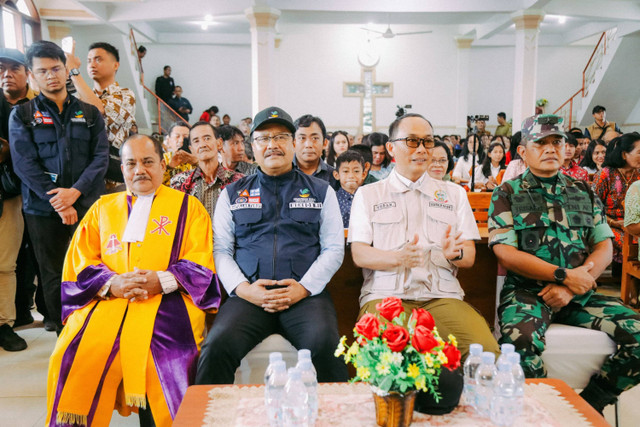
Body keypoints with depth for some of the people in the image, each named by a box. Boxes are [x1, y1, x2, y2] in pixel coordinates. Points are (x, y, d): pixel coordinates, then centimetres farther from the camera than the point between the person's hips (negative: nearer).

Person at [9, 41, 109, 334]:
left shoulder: (89, 113, 9)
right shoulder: (22, 116, 5)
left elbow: (101, 157, -1)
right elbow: (25, 165, -5)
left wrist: (75, 192, -15)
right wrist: (60, 204, -12)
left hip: (88, 205, 1)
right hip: (44, 210, 0)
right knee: (53, 276, 7)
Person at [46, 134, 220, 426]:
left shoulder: (188, 207, 15)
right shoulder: (102, 208, 23)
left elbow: (200, 262, 5)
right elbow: (80, 262, 14)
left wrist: (163, 280, -13)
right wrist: (111, 284, -6)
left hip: (167, 301, -2)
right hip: (107, 300, 3)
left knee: (167, 356, -30)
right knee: (75, 358, -24)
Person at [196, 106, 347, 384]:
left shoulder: (321, 191, 17)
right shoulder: (232, 194, 19)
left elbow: (334, 249, 10)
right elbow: (221, 250, 12)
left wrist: (304, 287, -6)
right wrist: (243, 288, -6)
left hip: (306, 294, 0)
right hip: (248, 295, 1)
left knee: (324, 345, -30)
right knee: (218, 346, -27)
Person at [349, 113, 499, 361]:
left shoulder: (454, 194, 21)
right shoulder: (367, 195, 14)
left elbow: (470, 256, 14)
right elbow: (359, 254, 3)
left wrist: (455, 253, -11)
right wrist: (398, 258, -17)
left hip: (442, 295, 2)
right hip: (386, 294, -2)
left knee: (486, 349, -26)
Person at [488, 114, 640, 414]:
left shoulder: (583, 192, 16)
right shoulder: (507, 194, 4)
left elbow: (604, 247, 7)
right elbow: (506, 253, -6)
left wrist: (570, 288, -10)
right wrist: (564, 275, -13)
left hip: (580, 293, 4)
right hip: (526, 291, -4)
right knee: (521, 337, -34)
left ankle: (589, 403, 3)